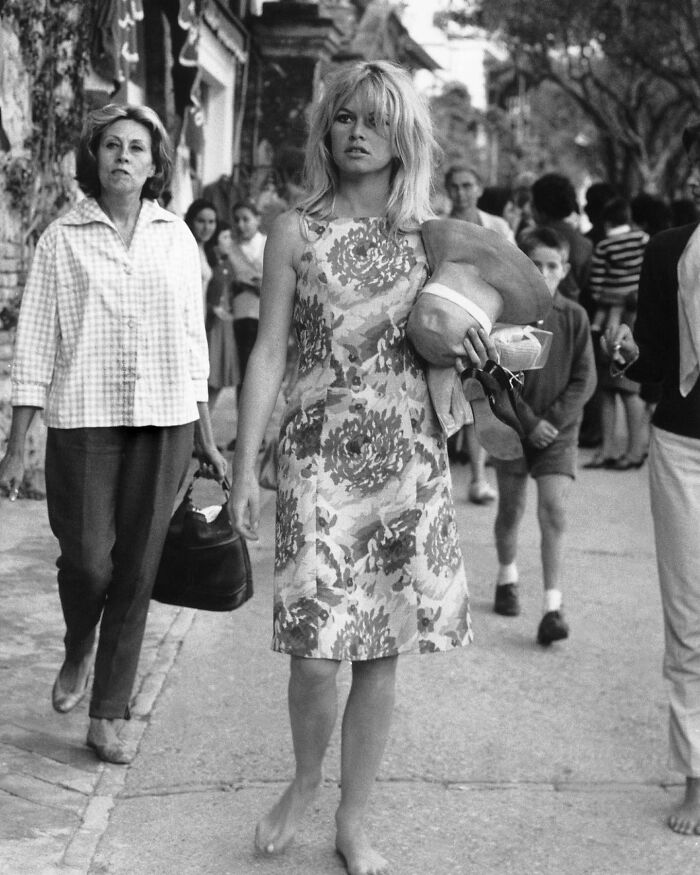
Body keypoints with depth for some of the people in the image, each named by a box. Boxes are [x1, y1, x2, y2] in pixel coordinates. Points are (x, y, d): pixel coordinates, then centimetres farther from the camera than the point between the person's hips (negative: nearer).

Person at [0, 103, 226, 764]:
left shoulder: (176, 238, 8)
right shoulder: (62, 239, 1)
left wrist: (205, 437, 12)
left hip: (164, 420, 2)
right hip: (84, 419, -2)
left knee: (137, 566, 3)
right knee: (87, 558, -5)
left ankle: (108, 715, 15)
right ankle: (77, 654, 29)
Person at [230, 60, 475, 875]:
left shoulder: (431, 235, 7)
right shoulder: (295, 230, 1)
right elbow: (268, 351, 0)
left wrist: (483, 346, -6)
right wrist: (244, 468, -3)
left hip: (409, 457, 2)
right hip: (319, 452, -2)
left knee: (382, 649, 5)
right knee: (312, 650, -6)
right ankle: (304, 780, 26)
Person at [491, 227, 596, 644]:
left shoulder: (575, 317, -3)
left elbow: (585, 380, -2)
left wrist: (553, 419, -12)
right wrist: (528, 422, -14)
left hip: (560, 428, 0)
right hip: (512, 426, 0)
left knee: (555, 509, -12)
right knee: (511, 509, 12)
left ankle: (554, 606, -11)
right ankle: (508, 577, 39)